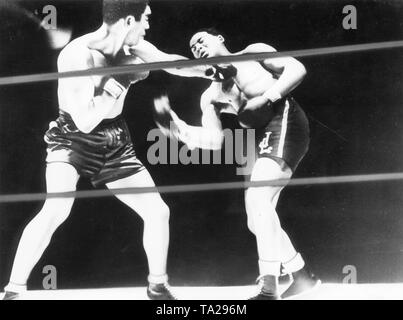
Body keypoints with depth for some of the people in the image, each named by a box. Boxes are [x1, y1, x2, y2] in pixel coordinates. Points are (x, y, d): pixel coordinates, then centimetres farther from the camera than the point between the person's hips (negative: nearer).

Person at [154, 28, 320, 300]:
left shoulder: (253, 53, 6)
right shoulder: (210, 96, 18)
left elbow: (297, 69, -5)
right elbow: (213, 140, 6)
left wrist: (266, 98, -15)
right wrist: (174, 125, -6)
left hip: (284, 122, -8)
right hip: (262, 140, 8)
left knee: (258, 199, -23)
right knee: (257, 219, 8)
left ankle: (269, 288, -24)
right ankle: (301, 276, 21)